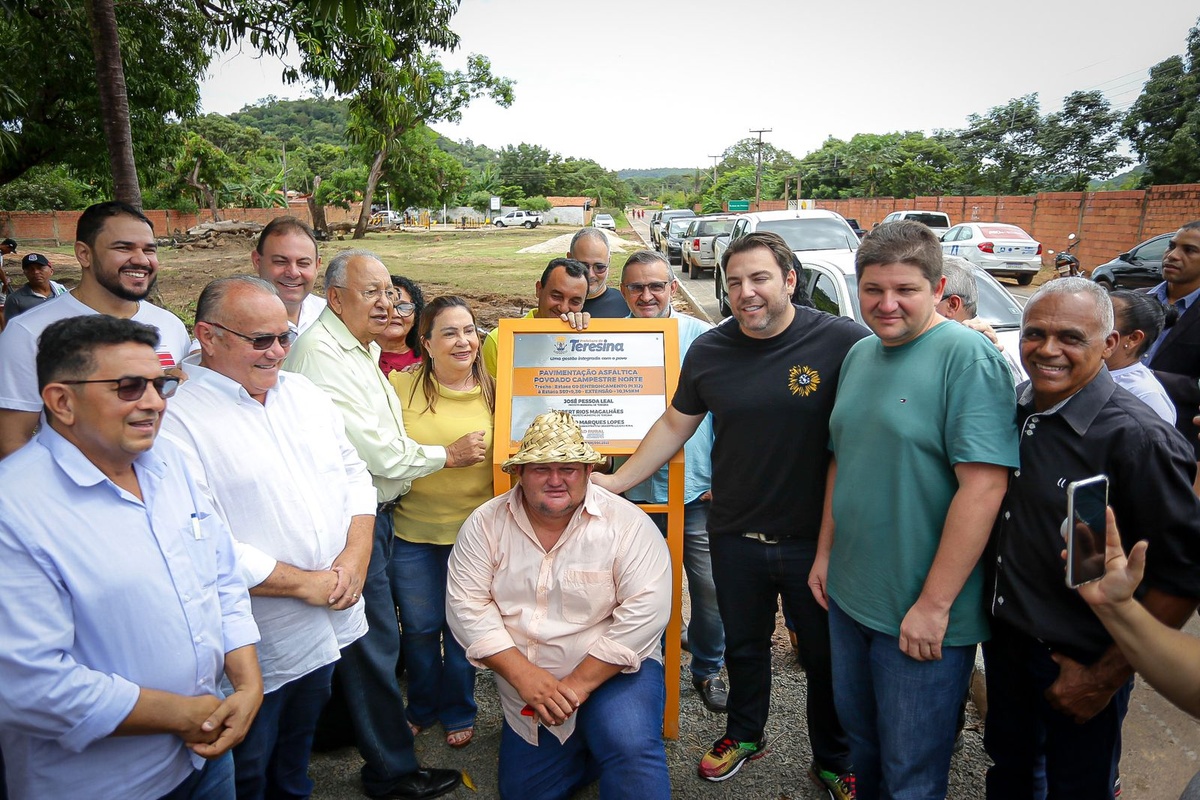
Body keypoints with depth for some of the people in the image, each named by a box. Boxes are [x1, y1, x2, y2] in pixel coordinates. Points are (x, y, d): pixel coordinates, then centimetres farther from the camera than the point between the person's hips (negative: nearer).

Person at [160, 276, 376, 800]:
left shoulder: (304, 394, 4)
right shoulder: (176, 417, -19)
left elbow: (355, 475, 7)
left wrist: (354, 559, -8)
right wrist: (303, 583, -19)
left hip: (329, 624, 6)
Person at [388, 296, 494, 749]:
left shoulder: (492, 389, -3)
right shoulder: (400, 385, -6)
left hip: (474, 530, 0)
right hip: (413, 529, 0)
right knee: (419, 627, 14)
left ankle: (458, 712, 38)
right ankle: (421, 708, 40)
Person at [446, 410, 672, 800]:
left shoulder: (627, 524, -14)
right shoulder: (486, 524, -5)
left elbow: (644, 613, -19)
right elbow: (467, 606, -9)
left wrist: (577, 684, -21)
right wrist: (524, 676, -18)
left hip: (612, 673, -4)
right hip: (524, 693, 5)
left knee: (631, 749, -31)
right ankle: (591, 746, 32)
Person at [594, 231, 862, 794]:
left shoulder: (844, 342, -15)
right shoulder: (708, 351, -2)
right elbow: (675, 426, 9)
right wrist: (616, 481, 6)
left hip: (817, 540, -3)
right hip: (735, 537, 3)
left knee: (827, 658, 16)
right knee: (744, 645, 22)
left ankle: (834, 763, 41)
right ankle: (744, 735, 48)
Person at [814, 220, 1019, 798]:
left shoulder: (968, 356, -17)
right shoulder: (860, 354, 7)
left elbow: (984, 484, -23)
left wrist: (934, 603, -21)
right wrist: (826, 551, 13)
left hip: (924, 614, -7)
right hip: (848, 596, 7)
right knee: (858, 734, 24)